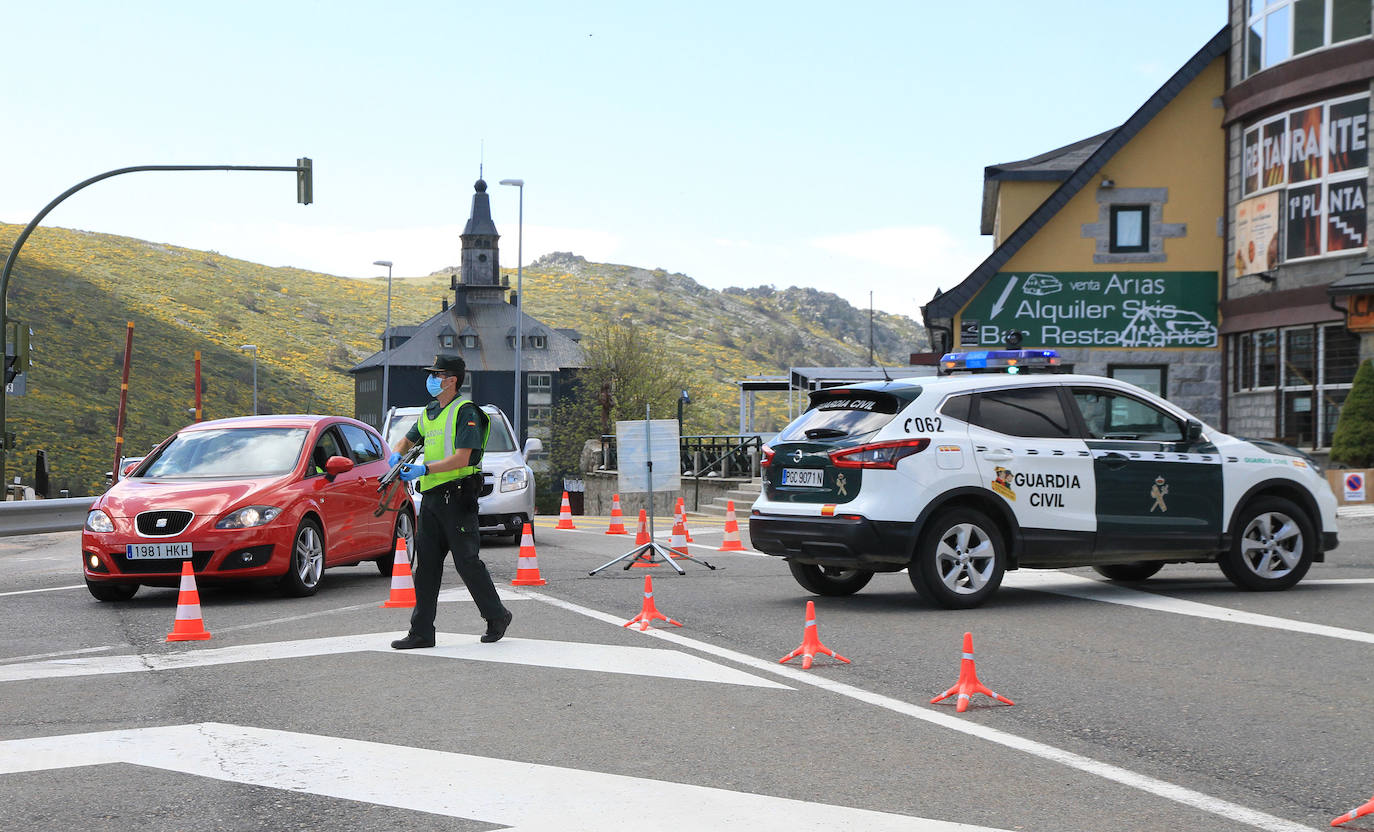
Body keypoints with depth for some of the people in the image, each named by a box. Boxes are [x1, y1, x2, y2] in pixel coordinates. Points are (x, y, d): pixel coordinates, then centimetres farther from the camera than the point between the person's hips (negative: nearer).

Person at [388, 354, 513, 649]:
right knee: (426, 565, 5)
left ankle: (497, 616, 13)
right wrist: (397, 456, 5)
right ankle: (422, 632, 7)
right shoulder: (429, 412, 16)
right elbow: (407, 441, 28)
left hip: (457, 497, -8)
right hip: (431, 497, 8)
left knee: (467, 562, -5)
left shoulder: (466, 413, -10)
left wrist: (423, 469, -23)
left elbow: (461, 459, -18)